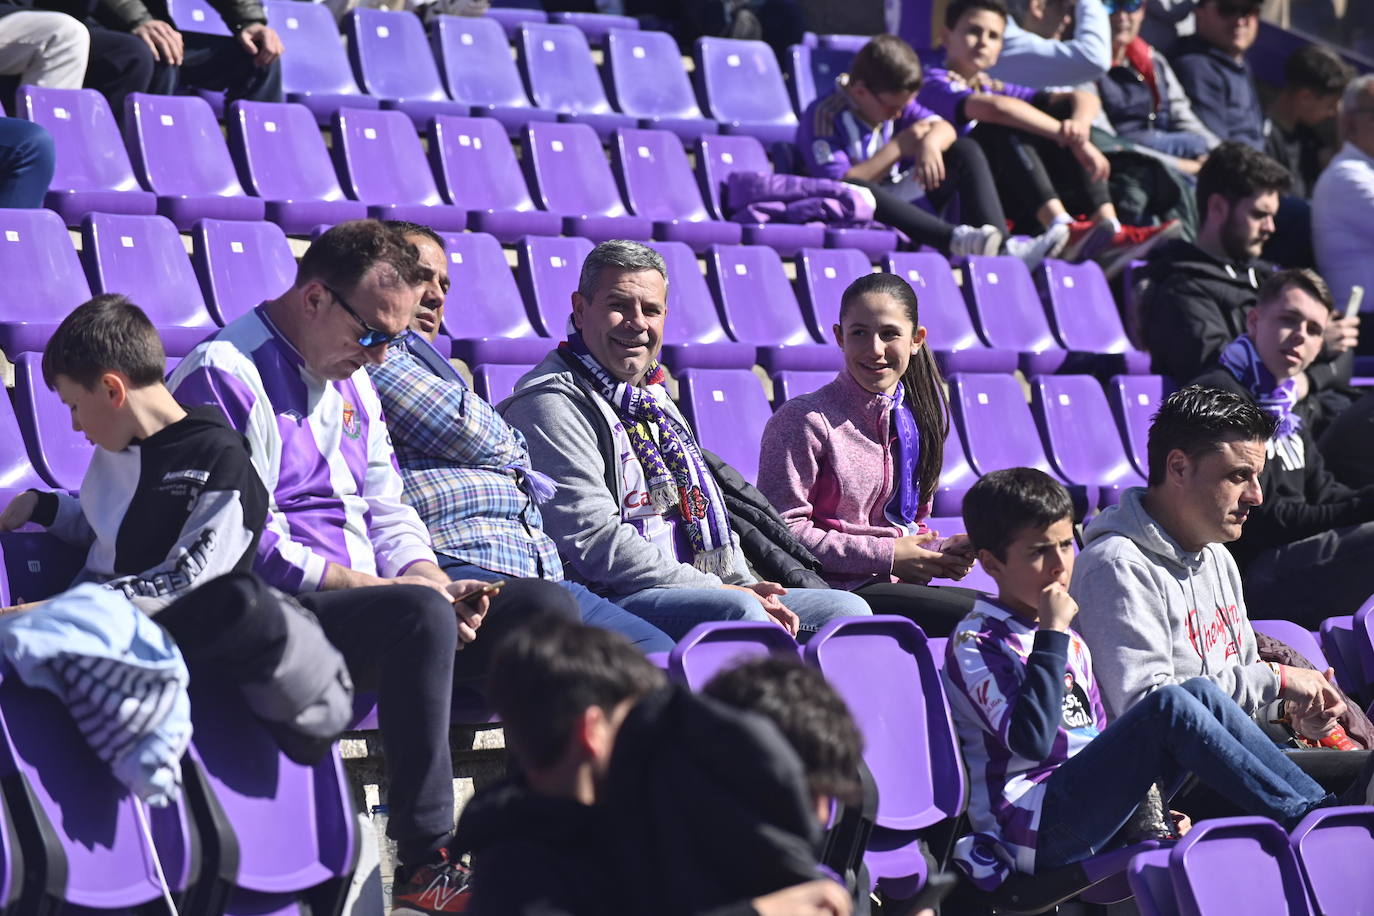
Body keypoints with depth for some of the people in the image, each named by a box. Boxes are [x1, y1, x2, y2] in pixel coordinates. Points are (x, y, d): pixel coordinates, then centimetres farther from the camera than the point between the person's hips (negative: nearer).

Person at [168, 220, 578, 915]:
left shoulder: (350, 378, 20)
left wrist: (432, 583, -1)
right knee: (417, 617, -36)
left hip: (369, 599, 9)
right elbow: (257, 551, -16)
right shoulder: (226, 375, -10)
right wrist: (398, 591, -17)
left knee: (544, 605, -8)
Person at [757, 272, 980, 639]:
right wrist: (886, 556, -12)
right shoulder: (805, 420, -7)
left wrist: (940, 552, 1)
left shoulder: (918, 417, 15)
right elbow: (782, 529, -13)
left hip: (897, 586, 7)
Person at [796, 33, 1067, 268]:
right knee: (852, 190, -41)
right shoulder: (823, 115, -12)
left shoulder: (895, 101, 9)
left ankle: (1001, 246, -29)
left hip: (906, 204, 7)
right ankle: (954, 240, -54)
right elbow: (838, 184, -23)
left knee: (966, 150, -5)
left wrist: (931, 141, -26)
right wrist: (897, 148, -18)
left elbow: (944, 128, -1)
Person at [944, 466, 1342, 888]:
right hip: (1034, 829, -8)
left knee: (1198, 692, -7)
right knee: (1169, 705, -23)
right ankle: (1306, 821, -23)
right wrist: (1052, 634, -18)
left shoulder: (1071, 642, 21)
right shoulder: (976, 643, -6)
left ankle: (1321, 809, -14)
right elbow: (1033, 740, -22)